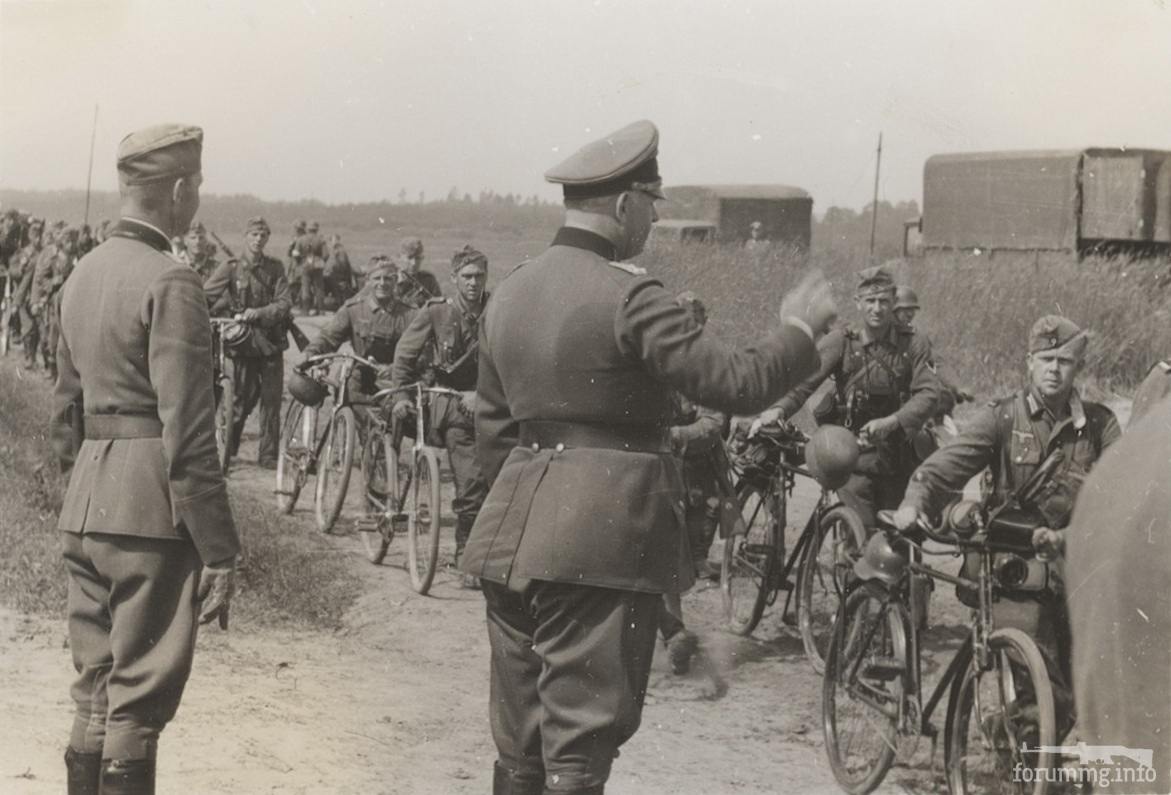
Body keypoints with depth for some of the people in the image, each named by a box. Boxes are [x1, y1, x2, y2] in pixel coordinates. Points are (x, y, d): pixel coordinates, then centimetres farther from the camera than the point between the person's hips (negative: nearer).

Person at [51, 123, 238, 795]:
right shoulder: (170, 282, -14)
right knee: (138, 701, -1)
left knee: (95, 694, 15)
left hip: (85, 508, 8)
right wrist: (219, 552, -15)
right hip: (151, 511, -8)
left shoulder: (84, 274, 12)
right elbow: (187, 435, -18)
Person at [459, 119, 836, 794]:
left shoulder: (509, 294, 11)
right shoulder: (629, 297, -14)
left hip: (513, 538, 8)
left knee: (519, 741, 15)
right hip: (602, 541, -8)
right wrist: (800, 331, 0)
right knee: (583, 740, -2)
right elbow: (737, 384, -16)